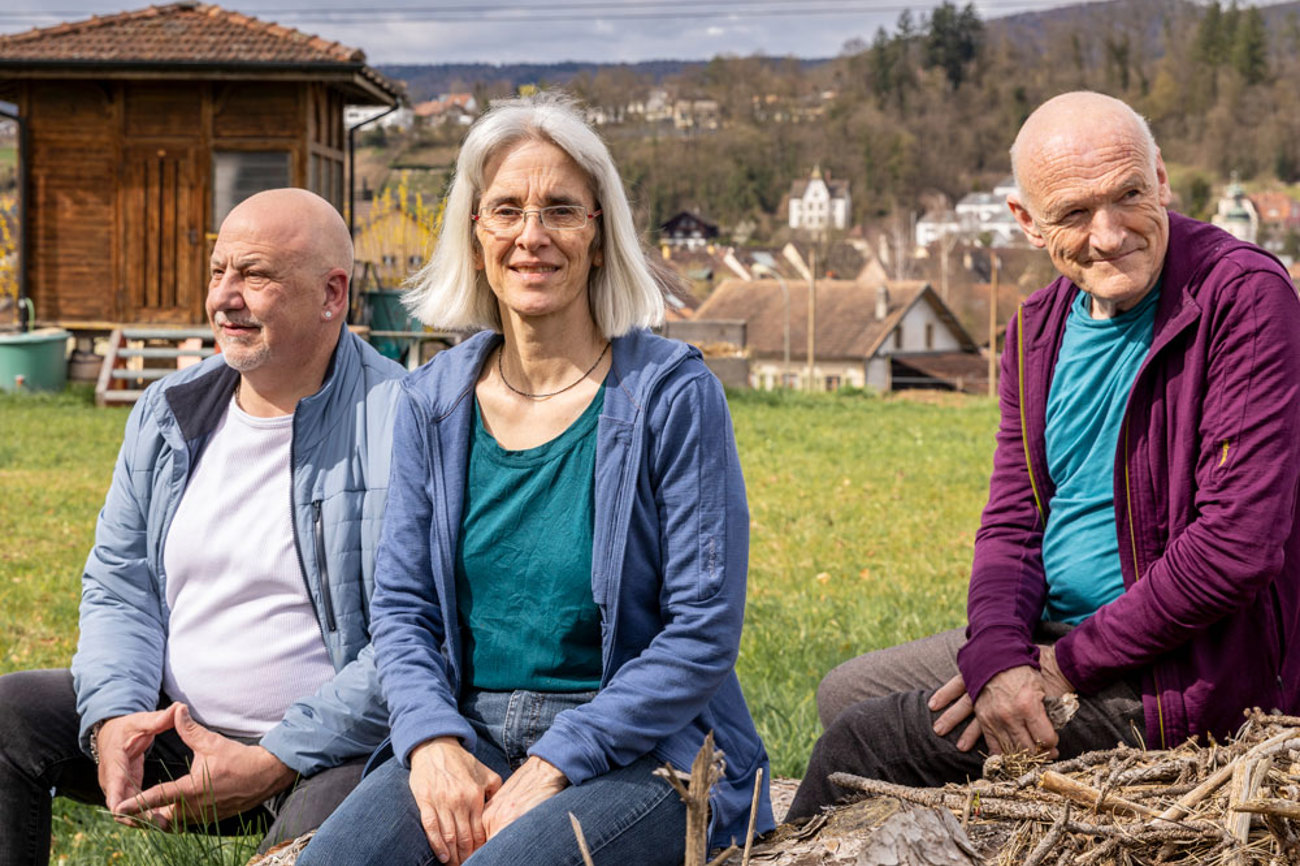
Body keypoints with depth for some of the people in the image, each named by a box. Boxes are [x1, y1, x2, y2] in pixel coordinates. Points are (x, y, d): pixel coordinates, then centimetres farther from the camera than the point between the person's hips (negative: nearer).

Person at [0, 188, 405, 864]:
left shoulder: (401, 426, -13)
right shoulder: (166, 413, 9)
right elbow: (118, 587, 11)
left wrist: (271, 765, -20)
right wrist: (114, 715, -9)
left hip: (337, 746, -6)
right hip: (173, 724, 6)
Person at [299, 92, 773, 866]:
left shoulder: (672, 395, -6)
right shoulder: (432, 402, 9)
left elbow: (705, 630, -8)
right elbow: (402, 608, 9)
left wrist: (555, 766, -15)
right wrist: (433, 738, -11)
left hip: (640, 752, -3)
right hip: (473, 737, 3)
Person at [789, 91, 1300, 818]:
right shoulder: (1040, 328, 7)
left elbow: (1240, 544, -23)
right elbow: (1013, 518, 5)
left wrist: (1071, 665, -18)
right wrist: (998, 659, -17)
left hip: (1182, 669, -8)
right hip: (1054, 633, 8)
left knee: (862, 743, -12)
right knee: (844, 693, 18)